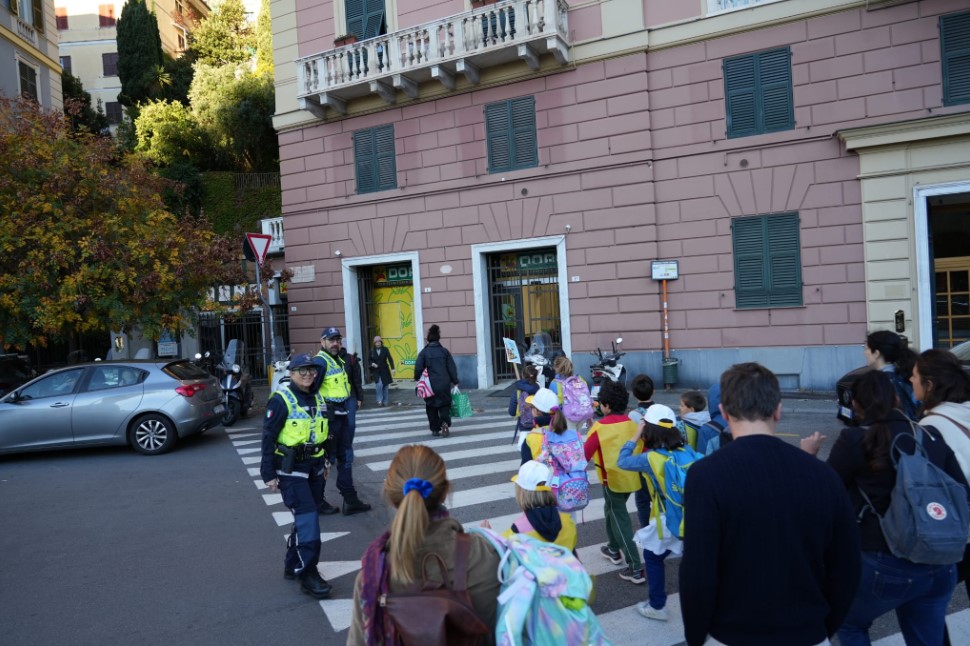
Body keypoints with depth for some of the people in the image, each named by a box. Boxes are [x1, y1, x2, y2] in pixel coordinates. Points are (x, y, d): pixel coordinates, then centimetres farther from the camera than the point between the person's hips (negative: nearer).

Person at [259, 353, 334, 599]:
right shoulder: (281, 400, -12)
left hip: (314, 468, 7)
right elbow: (269, 437, -11)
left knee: (305, 519, 14)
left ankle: (293, 565, 30)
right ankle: (308, 574, -2)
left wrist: (325, 462, 18)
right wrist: (269, 473, -12)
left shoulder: (317, 399, 9)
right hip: (291, 469, -7)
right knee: (308, 519, -11)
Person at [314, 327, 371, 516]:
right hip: (329, 417, -10)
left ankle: (350, 500, 24)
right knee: (326, 459, 1)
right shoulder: (320, 361, -15)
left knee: (345, 457, 14)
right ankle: (317, 501, 16)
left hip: (341, 415, 10)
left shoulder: (340, 359, 14)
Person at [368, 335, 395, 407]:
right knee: (379, 385, -17)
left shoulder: (385, 350, -3)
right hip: (376, 371, -1)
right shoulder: (372, 351, 0)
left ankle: (385, 402, 19)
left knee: (386, 386, 6)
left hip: (385, 371, 1)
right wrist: (372, 363, -10)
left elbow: (390, 359, -4)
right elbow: (369, 360, 11)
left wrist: (392, 368, -11)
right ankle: (380, 400, 0)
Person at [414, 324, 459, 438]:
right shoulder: (444, 351, 2)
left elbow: (418, 368, -7)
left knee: (431, 407, 12)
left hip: (430, 385, -1)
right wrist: (455, 381, 9)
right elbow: (452, 368, 2)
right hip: (444, 384, 1)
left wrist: (417, 379, 9)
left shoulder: (424, 352, -4)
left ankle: (435, 429, 14)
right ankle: (445, 422, -15)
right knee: (444, 405, 10)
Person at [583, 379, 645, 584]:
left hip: (613, 479, -6)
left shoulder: (601, 427, -17)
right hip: (631, 478, 7)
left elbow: (585, 455, -14)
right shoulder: (634, 424, -3)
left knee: (621, 521, 3)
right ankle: (614, 550, 43)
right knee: (612, 511, 28)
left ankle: (636, 569, 2)